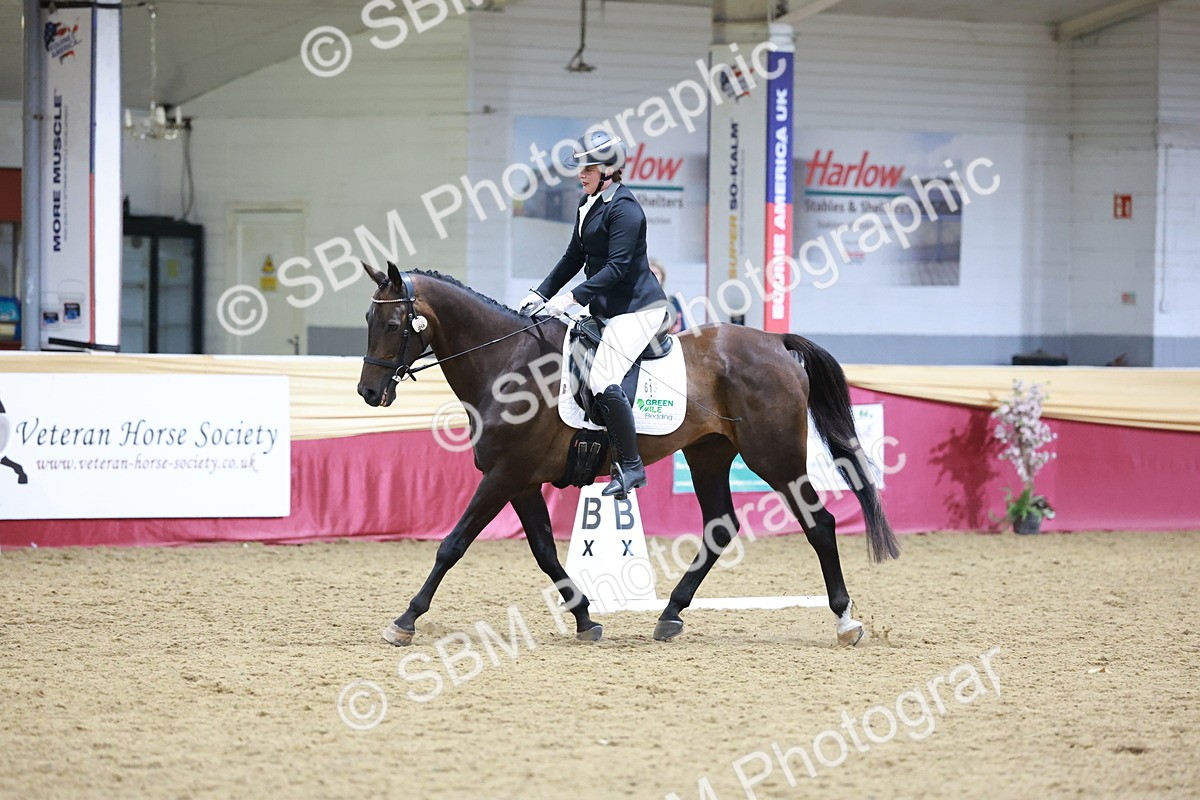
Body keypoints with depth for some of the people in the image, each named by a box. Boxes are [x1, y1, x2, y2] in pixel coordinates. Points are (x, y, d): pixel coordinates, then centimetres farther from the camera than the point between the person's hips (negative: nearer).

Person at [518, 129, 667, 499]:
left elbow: (617, 267, -23)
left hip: (636, 308, -11)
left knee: (603, 380, -23)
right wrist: (540, 294, 11)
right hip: (607, 308, 11)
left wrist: (573, 297, -26)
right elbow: (574, 258, 20)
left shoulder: (623, 208, -17)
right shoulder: (589, 204, 12)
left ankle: (630, 466, -15)